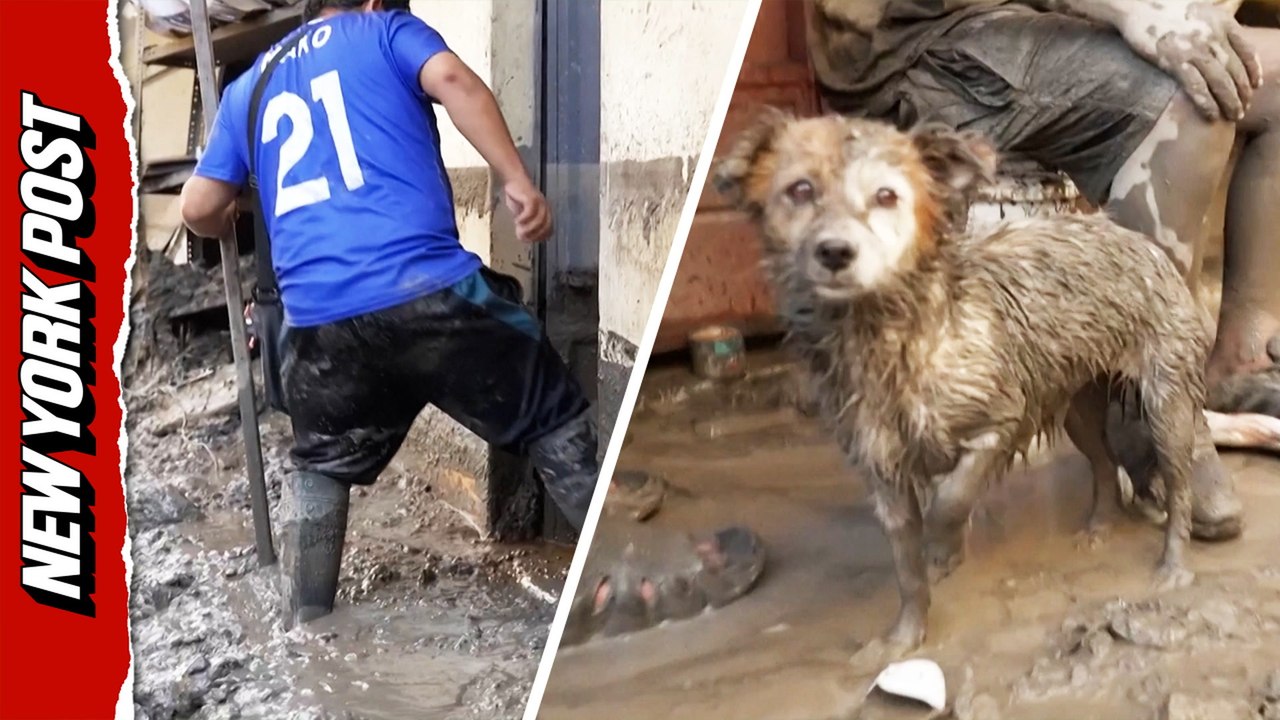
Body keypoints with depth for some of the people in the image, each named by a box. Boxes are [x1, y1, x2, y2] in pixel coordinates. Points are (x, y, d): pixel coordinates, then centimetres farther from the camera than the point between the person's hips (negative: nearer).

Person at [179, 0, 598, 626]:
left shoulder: (248, 89, 26)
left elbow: (200, 210, 23)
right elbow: (455, 81, -6)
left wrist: (248, 222, 45)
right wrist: (517, 182, -11)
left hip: (318, 319, 4)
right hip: (429, 288, -4)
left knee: (321, 470, 27)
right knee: (557, 427, 9)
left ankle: (306, 632, 26)